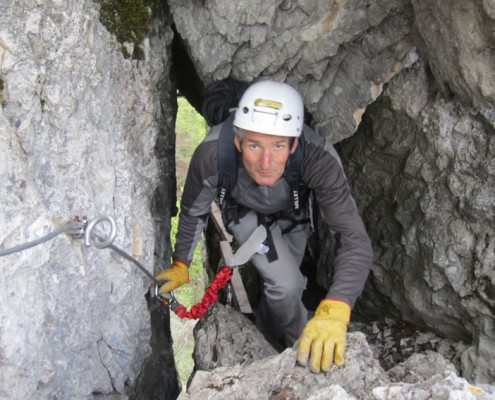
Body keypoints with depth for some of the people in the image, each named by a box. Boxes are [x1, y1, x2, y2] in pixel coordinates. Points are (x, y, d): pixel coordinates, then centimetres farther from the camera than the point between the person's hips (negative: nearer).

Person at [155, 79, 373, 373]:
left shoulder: (319, 159, -45)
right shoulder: (212, 154, -41)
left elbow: (355, 240, -48)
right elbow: (194, 211, -19)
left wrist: (334, 310, -64)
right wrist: (180, 264, -6)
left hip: (293, 213, 2)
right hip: (245, 212, -1)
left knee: (284, 287, 22)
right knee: (286, 285, -20)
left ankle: (268, 330, 56)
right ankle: (300, 343, 13)